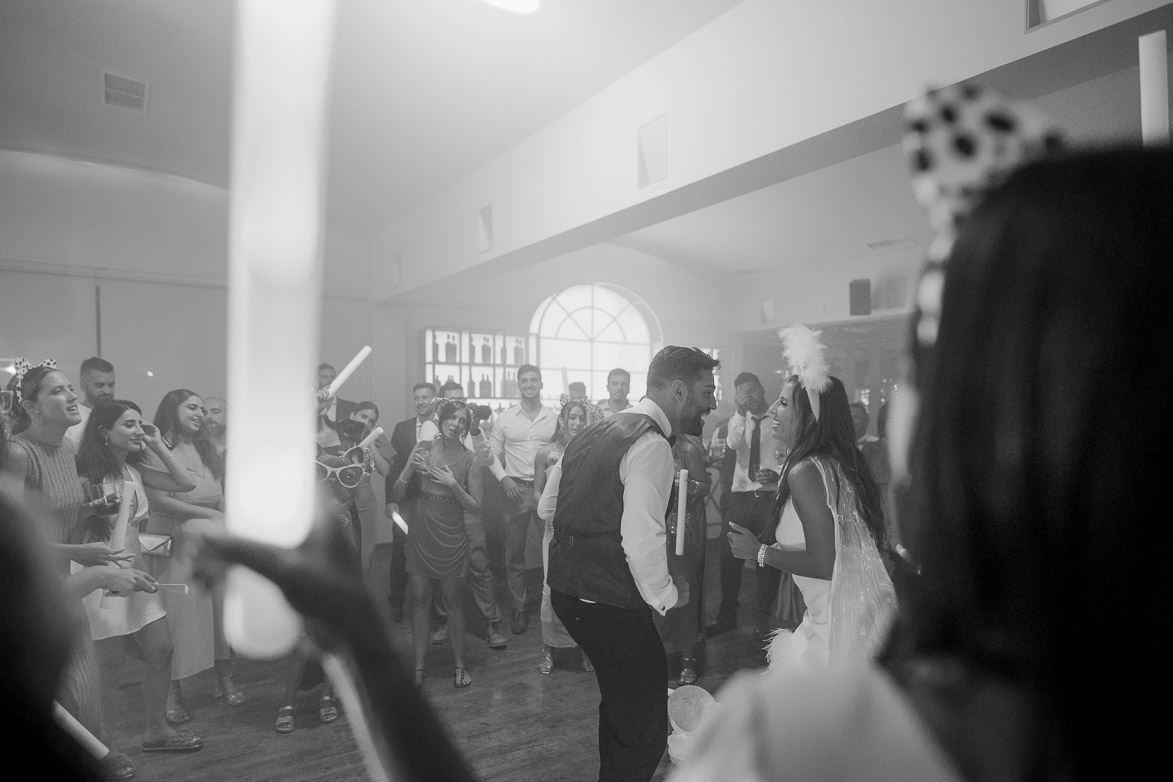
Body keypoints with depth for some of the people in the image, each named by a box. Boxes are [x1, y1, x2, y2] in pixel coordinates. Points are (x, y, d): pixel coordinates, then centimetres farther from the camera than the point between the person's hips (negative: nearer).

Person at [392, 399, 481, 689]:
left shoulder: (468, 459, -7)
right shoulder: (422, 450, -2)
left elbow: (476, 508, -6)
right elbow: (398, 496, 0)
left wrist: (453, 485, -20)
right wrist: (410, 469, -17)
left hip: (451, 540, -2)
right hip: (420, 537, 2)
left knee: (453, 600, 8)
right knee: (420, 600, 8)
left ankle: (459, 664, 22)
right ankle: (419, 665, 22)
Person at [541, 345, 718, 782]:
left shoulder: (596, 432, 11)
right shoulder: (652, 444, -16)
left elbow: (546, 507, 17)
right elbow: (642, 541, -25)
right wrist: (666, 595, -9)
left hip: (566, 587, 10)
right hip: (608, 602, -10)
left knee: (622, 700, 27)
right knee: (646, 727, 4)